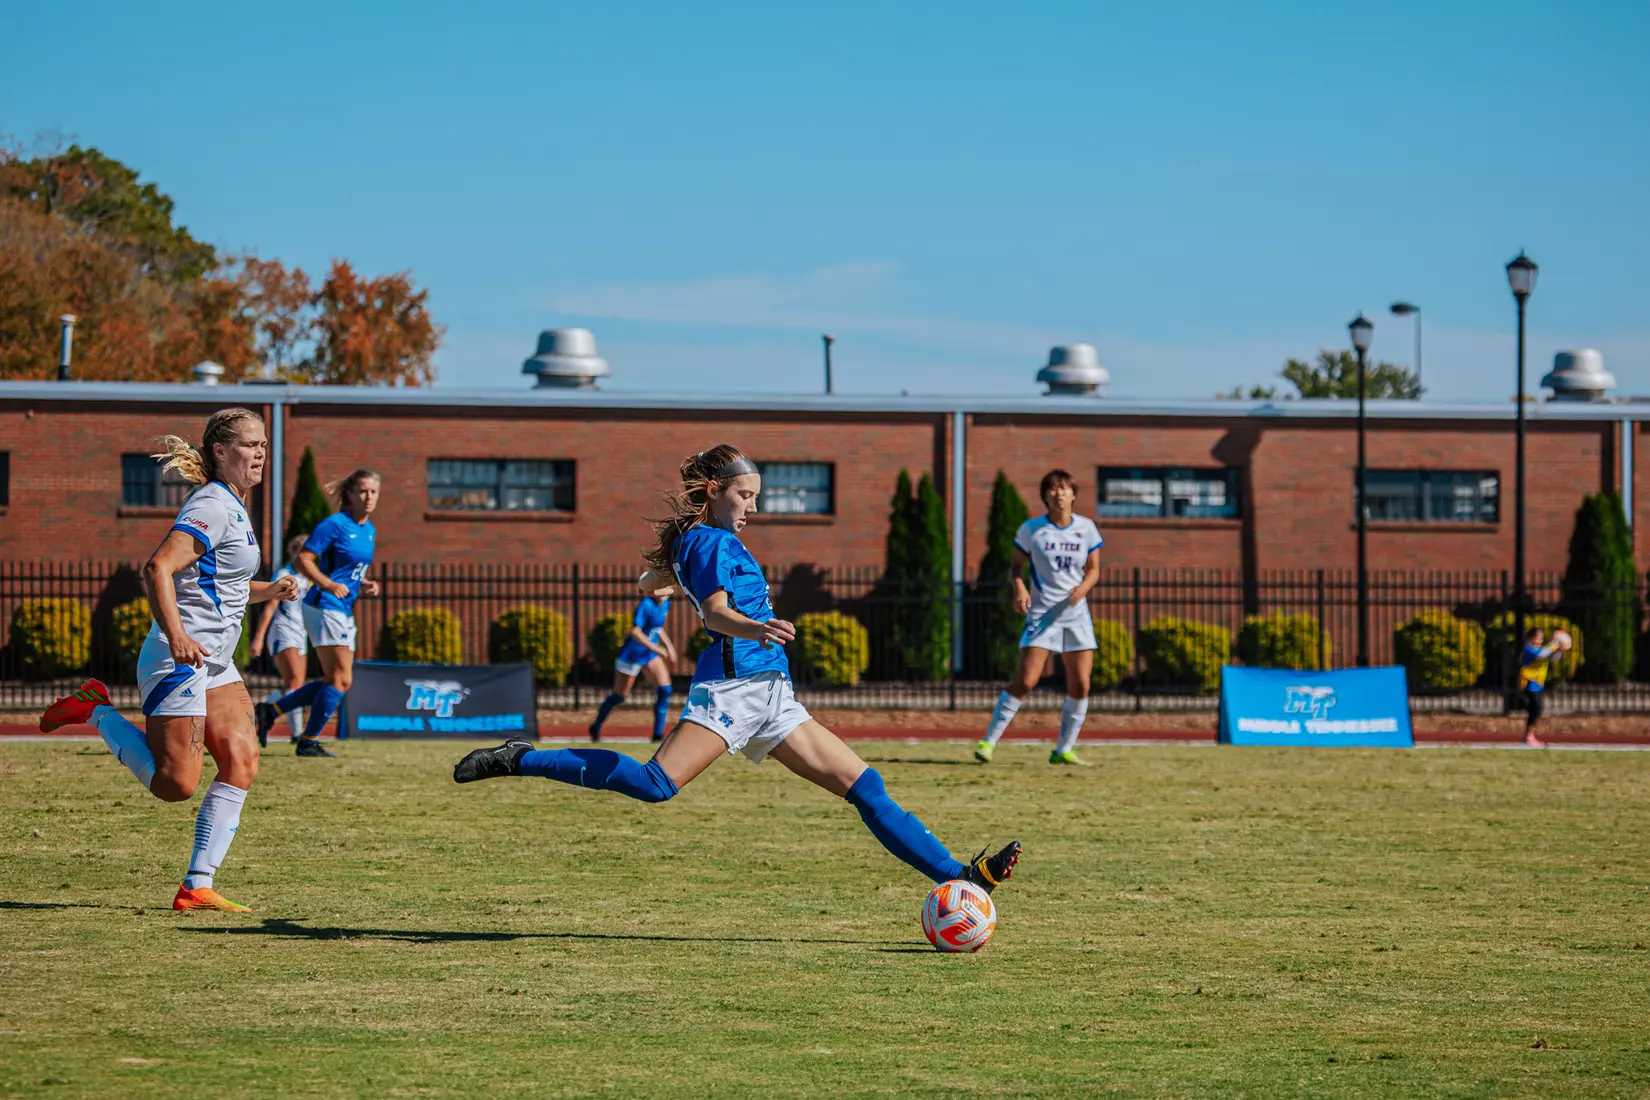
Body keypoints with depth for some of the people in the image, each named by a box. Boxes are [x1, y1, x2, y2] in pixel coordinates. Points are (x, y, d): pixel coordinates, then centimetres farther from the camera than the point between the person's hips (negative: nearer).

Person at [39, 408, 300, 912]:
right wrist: (176, 635, -36)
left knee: (242, 763, -1)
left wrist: (266, 591, 12)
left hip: (214, 663, 10)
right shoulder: (213, 506, -15)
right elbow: (158, 569, -27)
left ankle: (197, 887, 0)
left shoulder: (232, 507, 16)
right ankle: (96, 712, 10)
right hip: (180, 660, -10)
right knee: (176, 785, -8)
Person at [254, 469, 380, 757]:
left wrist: (365, 585, 6)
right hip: (325, 606, -9)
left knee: (334, 681, 11)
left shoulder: (369, 531, 14)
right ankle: (308, 742, -1)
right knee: (340, 680, -9)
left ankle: (271, 711, 18)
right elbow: (303, 559, -16)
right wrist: (329, 585, -26)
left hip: (344, 612, 9)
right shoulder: (335, 524, -12)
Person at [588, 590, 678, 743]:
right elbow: (635, 632, -31)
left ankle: (658, 733, -5)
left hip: (649, 655, 7)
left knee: (664, 690, -10)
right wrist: (656, 649, -32)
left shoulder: (665, 604, 2)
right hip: (631, 654, -7)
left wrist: (668, 646, 8)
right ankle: (596, 727, 27)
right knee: (619, 696, 5)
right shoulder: (646, 605, -24)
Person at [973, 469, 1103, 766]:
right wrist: (1019, 588, -16)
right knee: (1025, 680, -15)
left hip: (1076, 613, 3)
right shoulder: (1031, 529, -4)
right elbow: (1016, 566, 5)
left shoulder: (1086, 528, 3)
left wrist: (1084, 587, -11)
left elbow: (1093, 569, 10)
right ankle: (988, 741, -6)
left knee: (1080, 684, -2)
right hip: (1042, 614, -3)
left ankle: (1063, 750, 11)